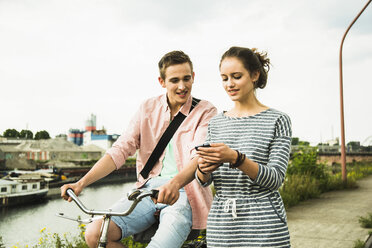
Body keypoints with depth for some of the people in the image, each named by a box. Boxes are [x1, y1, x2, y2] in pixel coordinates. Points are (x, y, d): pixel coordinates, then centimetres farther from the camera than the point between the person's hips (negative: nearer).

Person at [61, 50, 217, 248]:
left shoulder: (205, 112, -2)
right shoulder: (148, 109, 9)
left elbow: (200, 156, -18)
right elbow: (120, 150, 3)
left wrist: (174, 184, -39)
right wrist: (81, 183, -8)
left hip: (183, 194, -3)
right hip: (148, 189, 4)